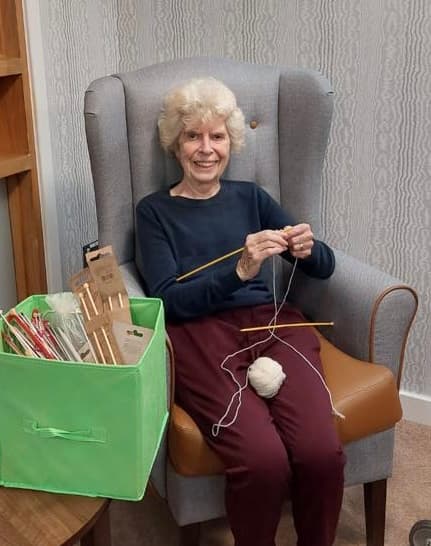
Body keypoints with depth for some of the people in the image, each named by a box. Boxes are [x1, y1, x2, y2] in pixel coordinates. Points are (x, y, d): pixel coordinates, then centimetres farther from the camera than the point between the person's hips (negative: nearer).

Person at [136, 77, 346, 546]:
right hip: (200, 334, -2)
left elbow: (325, 267, 16)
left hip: (272, 323, 3)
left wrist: (307, 248, -7)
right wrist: (240, 270, -17)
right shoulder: (154, 211, 11)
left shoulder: (251, 197, 19)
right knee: (264, 460, -29)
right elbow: (167, 301, -4)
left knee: (322, 452, -25)